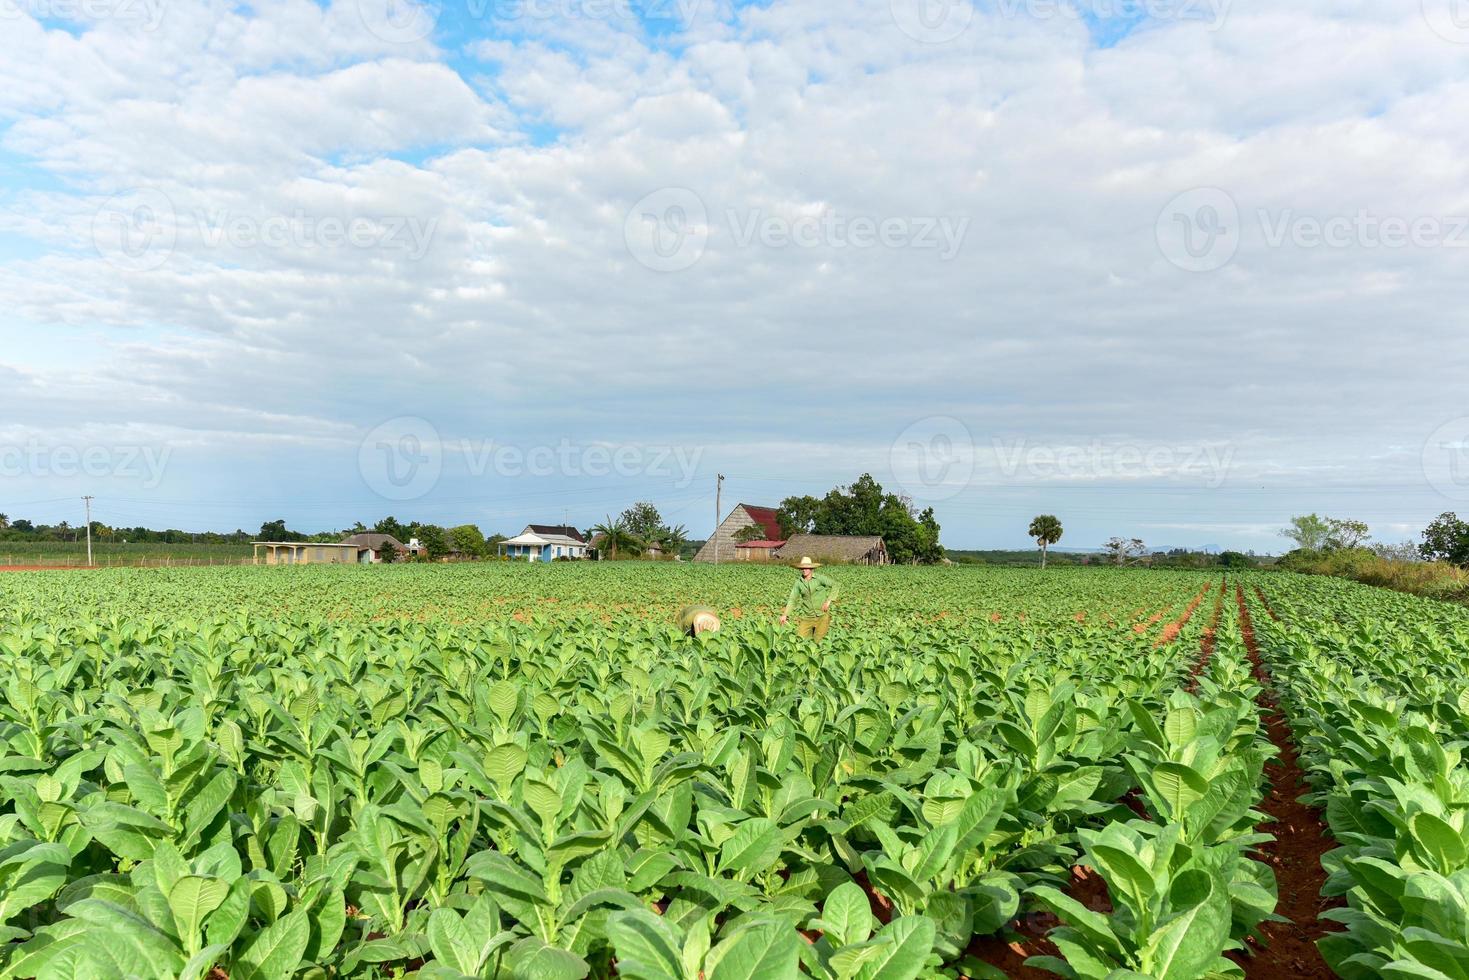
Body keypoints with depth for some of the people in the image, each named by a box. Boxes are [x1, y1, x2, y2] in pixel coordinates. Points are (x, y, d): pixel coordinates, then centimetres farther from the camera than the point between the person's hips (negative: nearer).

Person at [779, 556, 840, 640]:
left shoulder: (819, 578, -7)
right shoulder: (798, 582, 1)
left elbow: (836, 586, -10)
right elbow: (792, 599, 0)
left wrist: (828, 601, -20)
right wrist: (785, 614, -11)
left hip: (822, 615, -2)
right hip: (807, 616, 3)